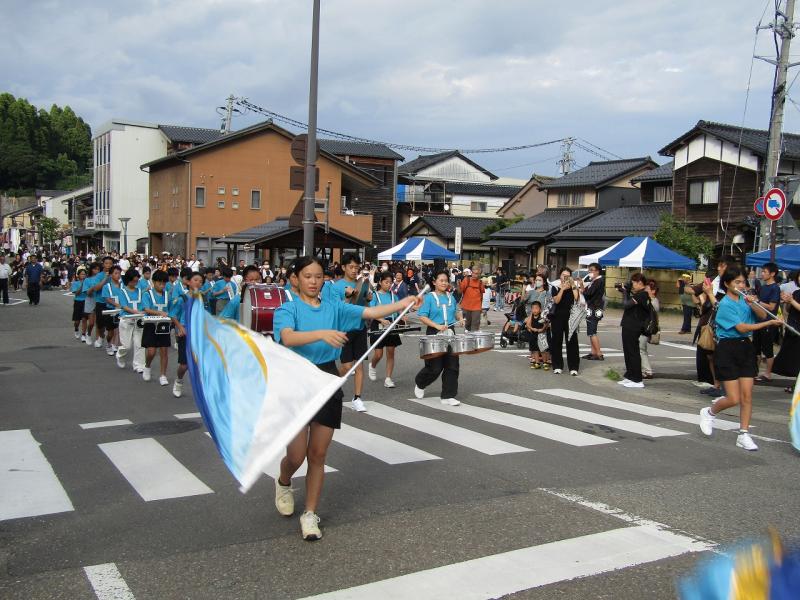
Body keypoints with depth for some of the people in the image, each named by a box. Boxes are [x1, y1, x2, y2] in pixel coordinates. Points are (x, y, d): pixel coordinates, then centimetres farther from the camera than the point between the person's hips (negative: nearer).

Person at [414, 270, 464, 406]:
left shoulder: (450, 297, 10)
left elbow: (456, 311, 24)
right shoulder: (429, 297, -6)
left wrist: (460, 318, 2)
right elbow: (422, 317, -12)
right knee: (435, 367, -1)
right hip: (434, 334, -5)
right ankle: (419, 384, 28)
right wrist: (437, 326, -22)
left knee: (452, 366, 0)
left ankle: (448, 396, 11)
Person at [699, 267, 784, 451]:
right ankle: (709, 413, 23)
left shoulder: (744, 300, 8)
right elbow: (741, 328, -19)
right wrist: (769, 323, -17)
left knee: (747, 395, 3)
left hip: (745, 347, 6)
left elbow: (762, 315, 4)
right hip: (727, 349, -6)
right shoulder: (725, 304, -12)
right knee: (734, 399, -6)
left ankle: (743, 435, 11)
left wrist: (753, 304, -13)